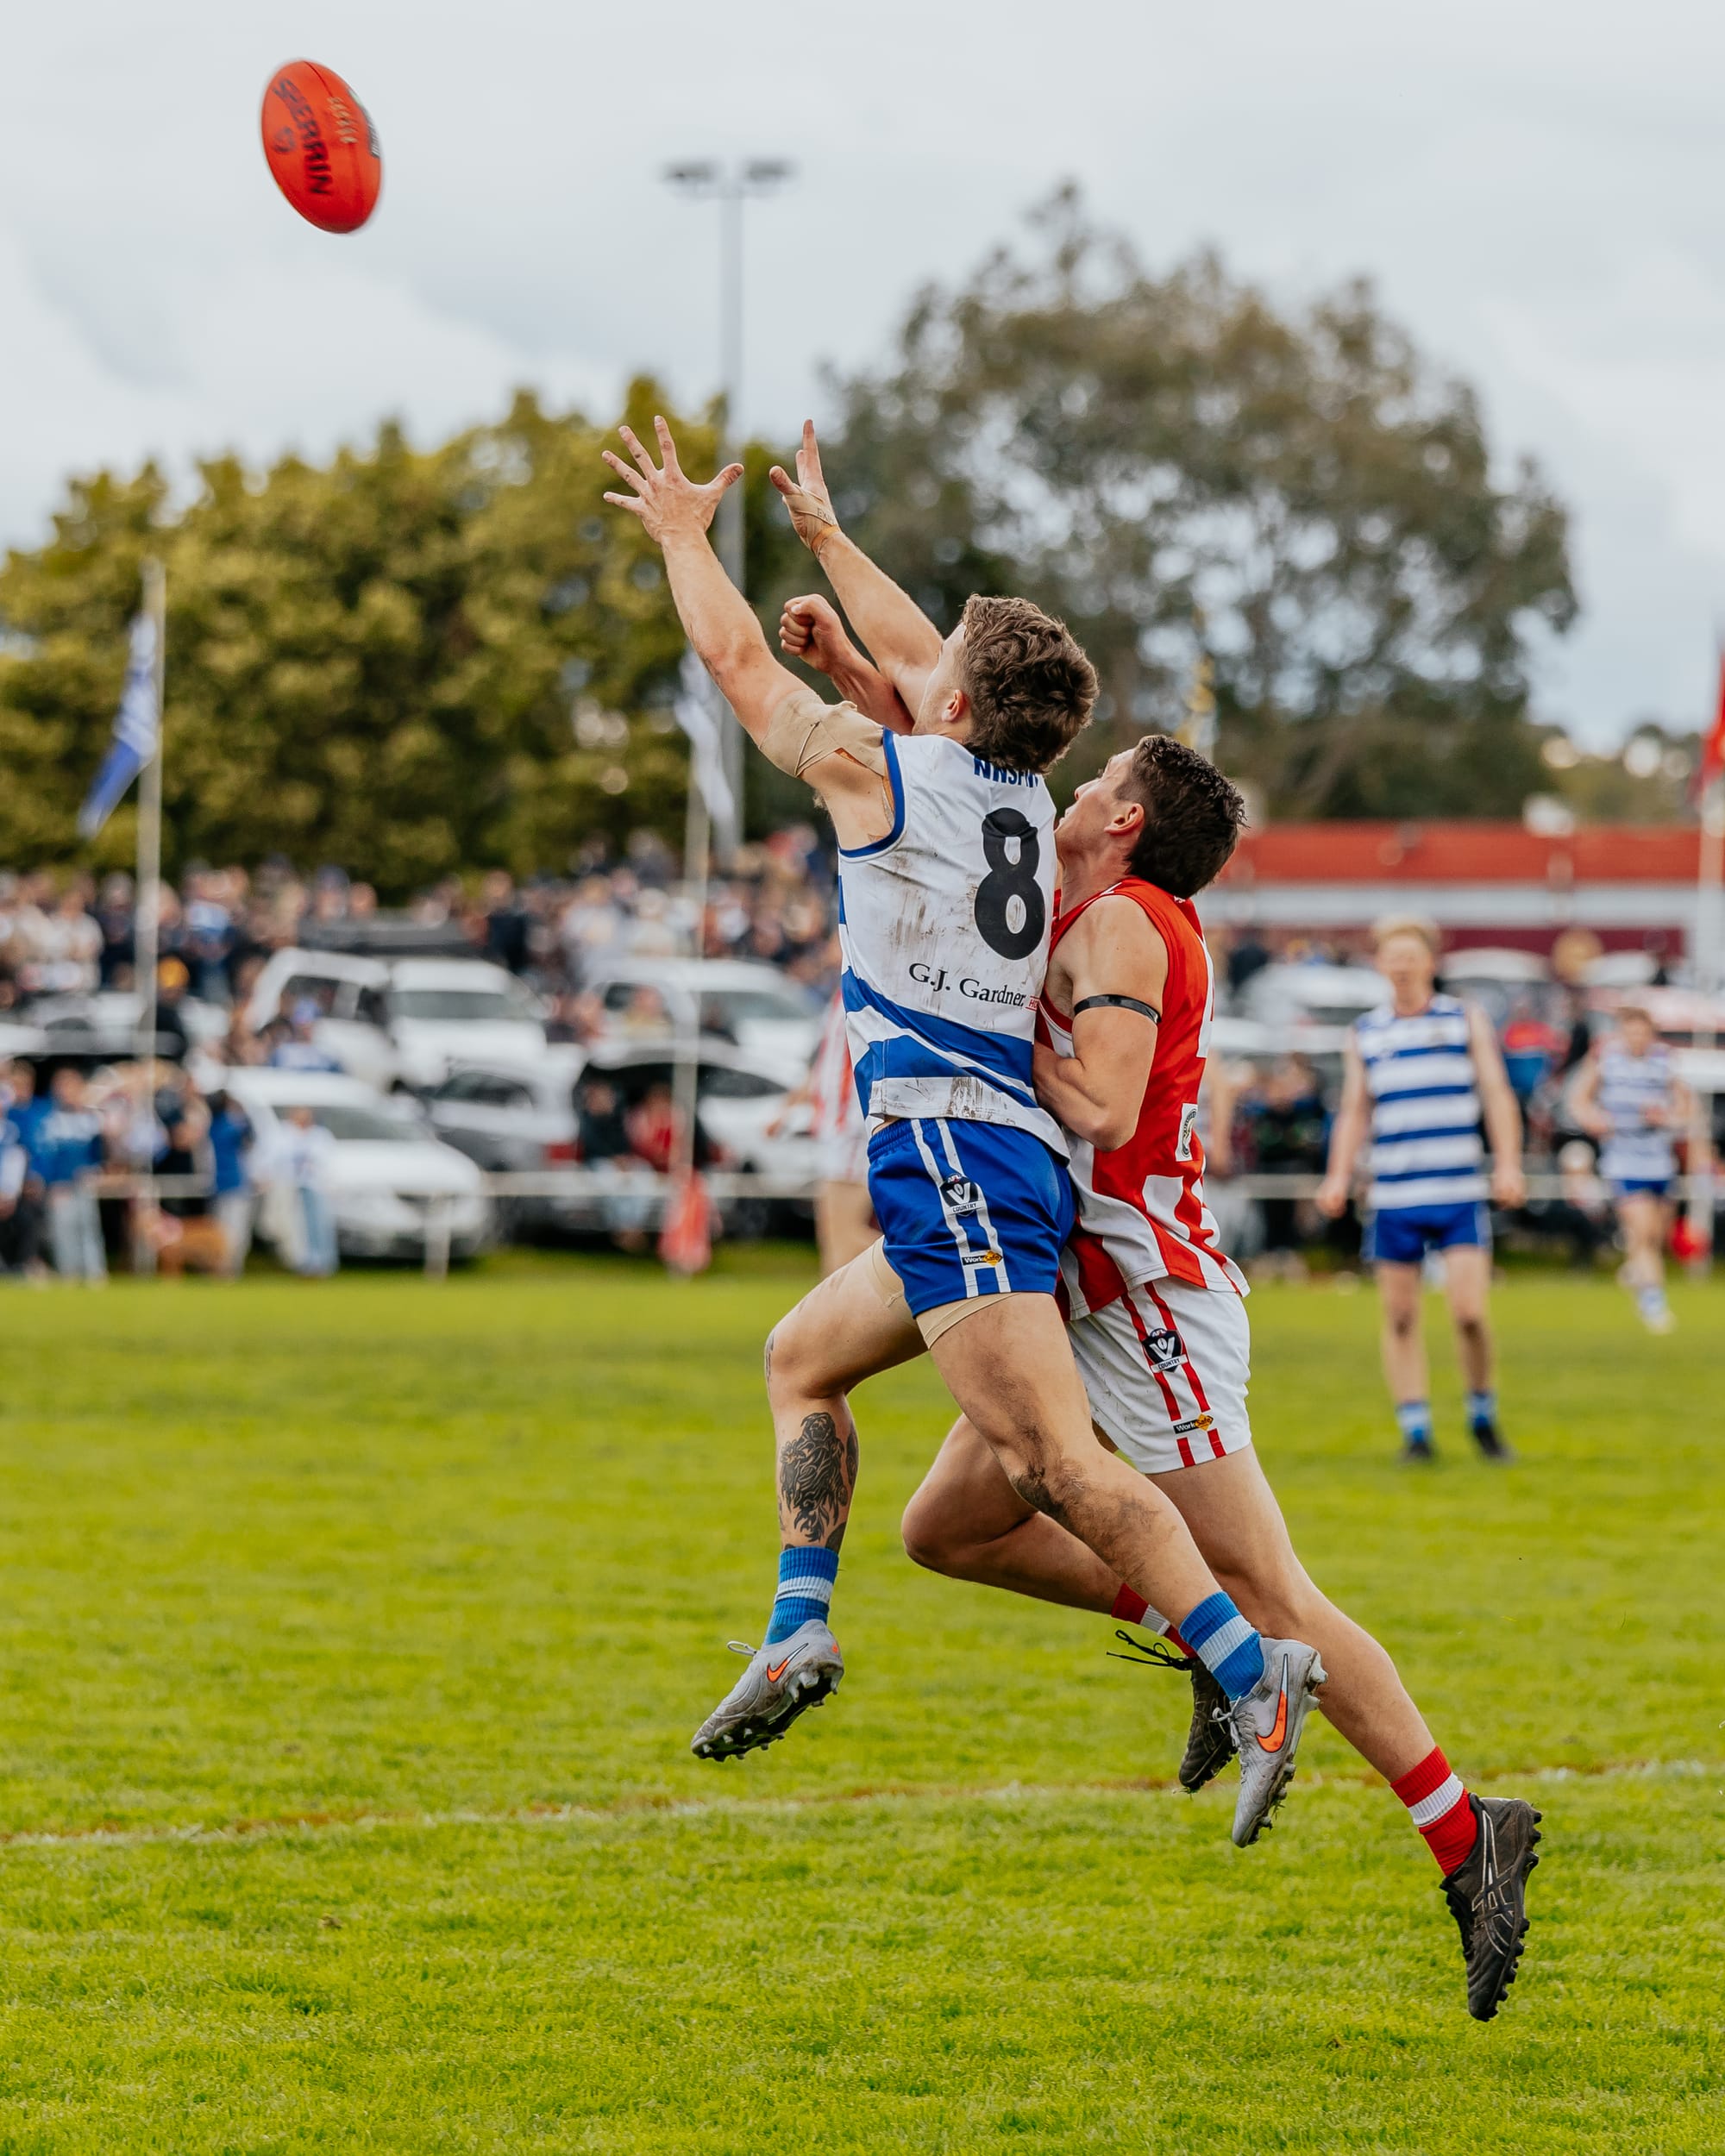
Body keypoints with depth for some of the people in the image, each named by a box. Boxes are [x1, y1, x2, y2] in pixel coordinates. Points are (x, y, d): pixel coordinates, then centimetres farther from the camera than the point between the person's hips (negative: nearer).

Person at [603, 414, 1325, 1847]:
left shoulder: (876, 767, -4)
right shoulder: (1020, 788, 16)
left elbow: (739, 661, 11)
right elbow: (923, 667, 36)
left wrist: (684, 532, 28)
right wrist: (826, 538, 47)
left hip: (955, 1155, -9)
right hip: (1012, 1155, 9)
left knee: (1053, 1461, -18)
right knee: (802, 1356, 25)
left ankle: (1252, 1668, -28)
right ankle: (801, 1631, 16)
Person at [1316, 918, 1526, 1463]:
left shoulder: (1464, 1020, 8)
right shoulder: (1364, 1033, 12)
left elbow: (1497, 1095, 6)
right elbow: (1353, 1110, 15)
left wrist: (1508, 1163, -6)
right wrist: (1338, 1177, 2)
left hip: (1459, 1194, -2)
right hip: (1392, 1198, 2)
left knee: (1468, 1312, -11)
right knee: (1399, 1317, 0)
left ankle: (1483, 1415, 11)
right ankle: (1415, 1430, 8)